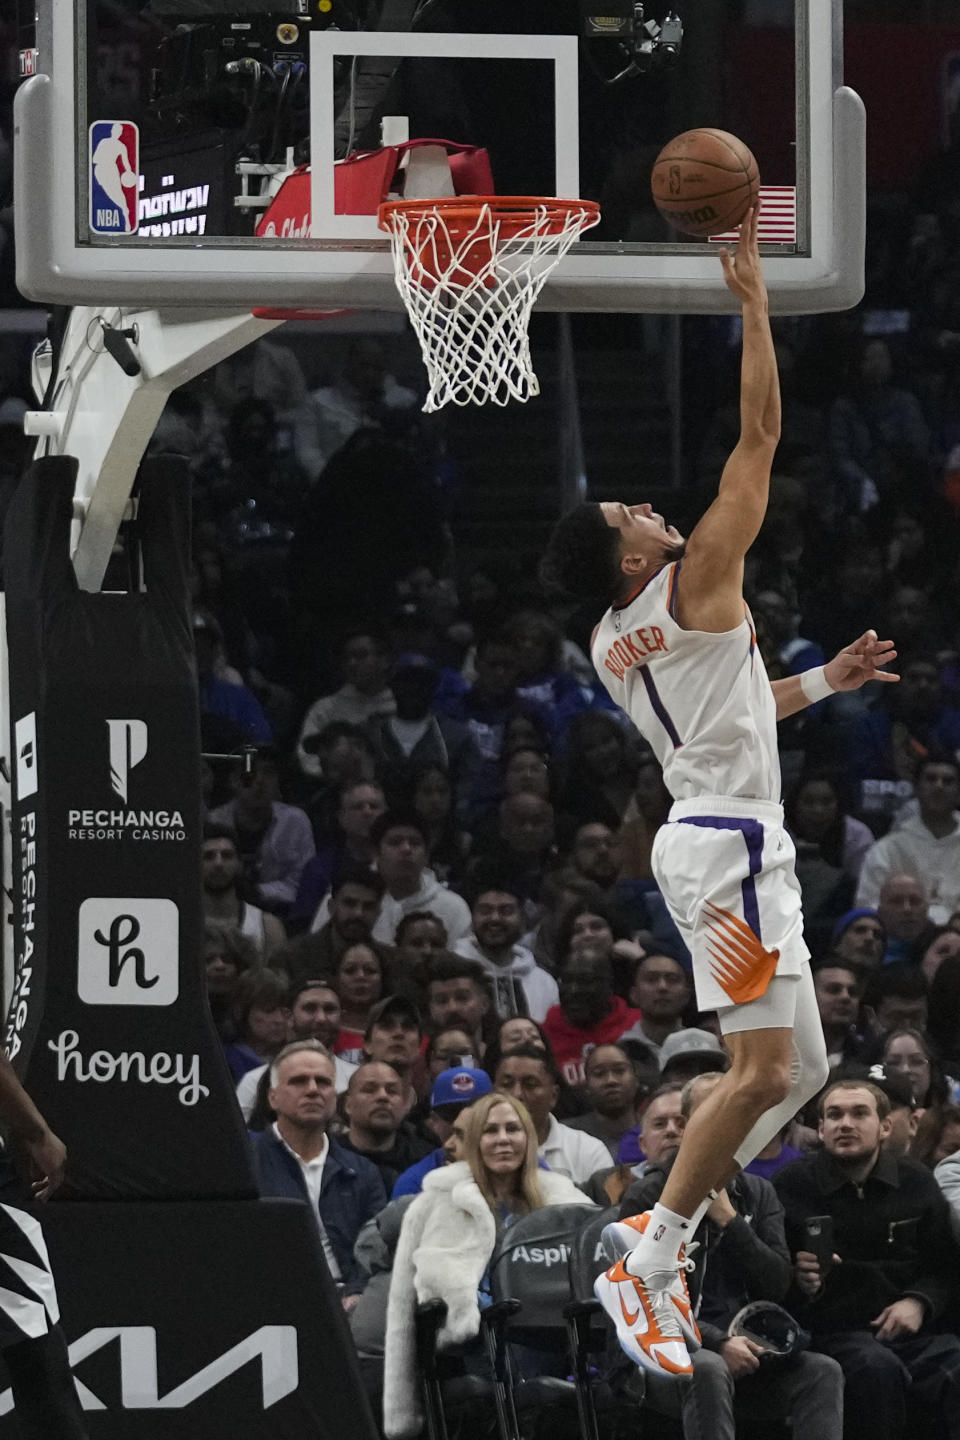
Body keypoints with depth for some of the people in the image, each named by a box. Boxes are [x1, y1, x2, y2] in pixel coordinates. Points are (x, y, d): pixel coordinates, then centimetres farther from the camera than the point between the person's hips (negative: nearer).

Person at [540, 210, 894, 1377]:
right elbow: (760, 435, -11)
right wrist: (753, 304, -8)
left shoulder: (614, 647, 13)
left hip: (709, 836, 10)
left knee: (800, 1068, 13)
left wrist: (824, 680, 29)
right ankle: (646, 1269, -17)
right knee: (764, 1072, -15)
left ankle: (660, 1227, 10)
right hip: (729, 842, -10)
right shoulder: (695, 584, -10)